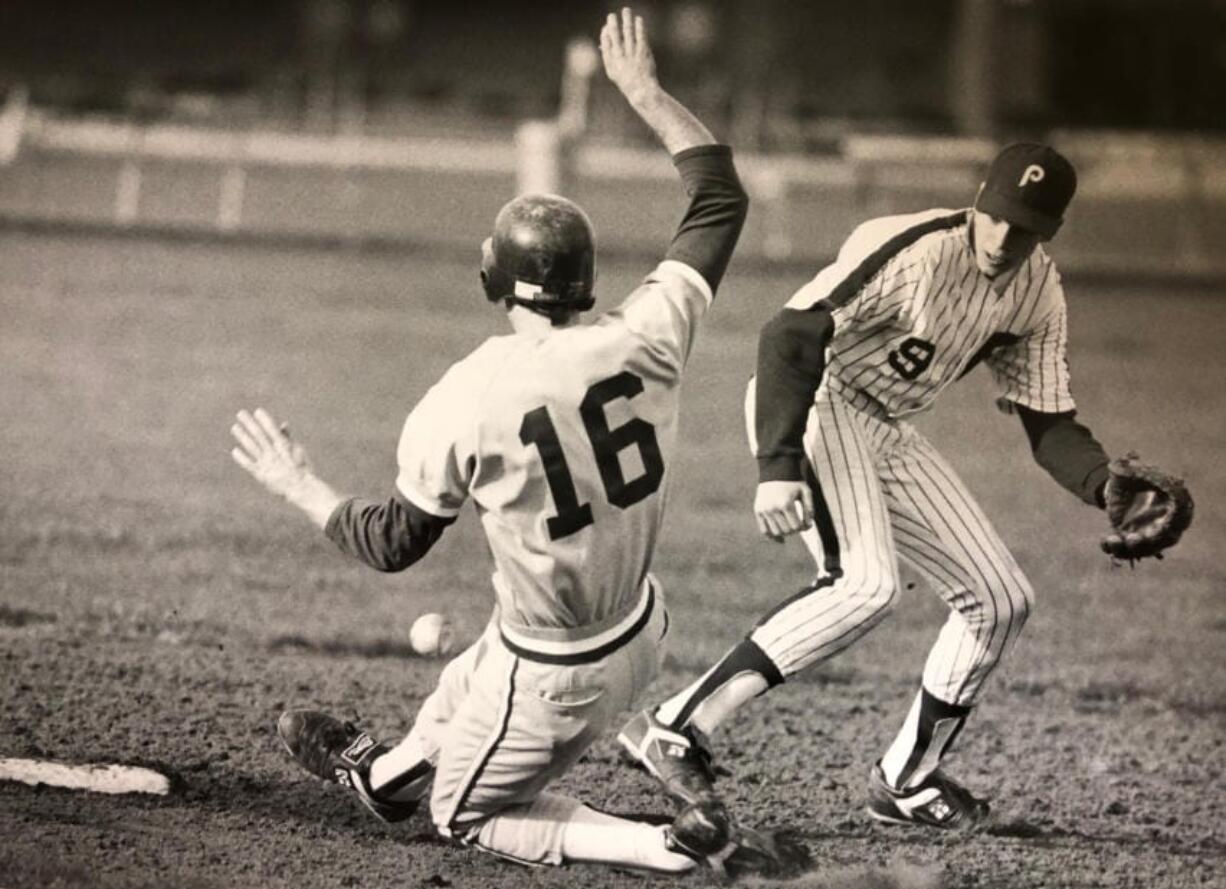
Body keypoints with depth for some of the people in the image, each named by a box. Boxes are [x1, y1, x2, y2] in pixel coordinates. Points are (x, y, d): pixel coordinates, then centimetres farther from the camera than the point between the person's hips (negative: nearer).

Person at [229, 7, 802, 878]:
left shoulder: (463, 404, -25)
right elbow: (722, 198, 0)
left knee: (468, 814, 20)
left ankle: (670, 846, 3)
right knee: (469, 676, 34)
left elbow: (396, 543, -9)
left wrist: (301, 487, 7)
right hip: (640, 633, 6)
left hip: (553, 675, -6)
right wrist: (645, 93, 11)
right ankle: (389, 773, 64)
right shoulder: (645, 341, -16)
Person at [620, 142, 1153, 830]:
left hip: (887, 434, 9)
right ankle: (677, 727, -30)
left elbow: (1049, 425, 5)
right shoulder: (913, 252, -25)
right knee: (867, 583, -30)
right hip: (816, 408, -8)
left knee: (1002, 600, 8)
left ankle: (908, 781, 21)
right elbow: (792, 334, -30)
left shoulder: (1039, 294, 0)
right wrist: (779, 468, -39)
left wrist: (1109, 486, -16)